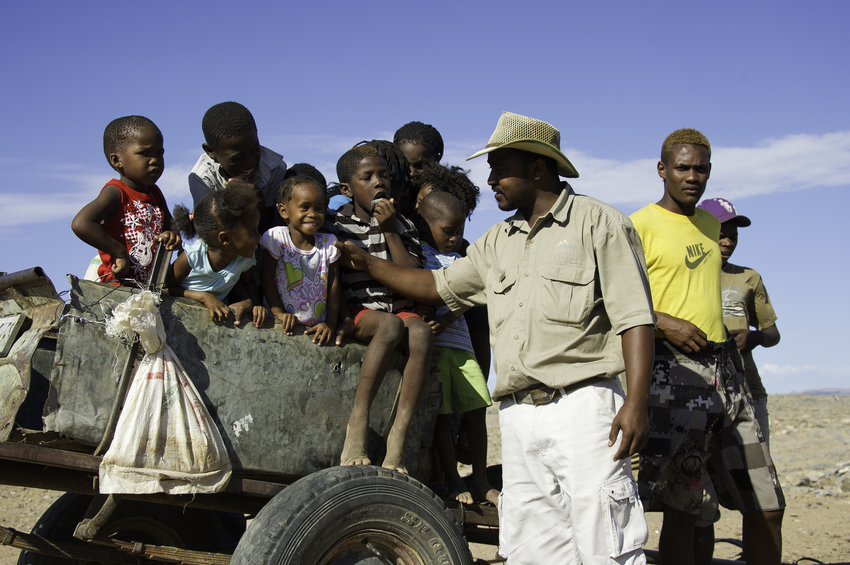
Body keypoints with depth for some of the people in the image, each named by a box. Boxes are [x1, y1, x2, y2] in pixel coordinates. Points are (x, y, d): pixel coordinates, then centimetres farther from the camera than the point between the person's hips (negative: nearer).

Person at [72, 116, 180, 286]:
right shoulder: (115, 192, -11)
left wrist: (172, 235, 0)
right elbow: (80, 224, -27)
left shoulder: (154, 192, 13)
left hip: (153, 283, 8)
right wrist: (119, 252, -22)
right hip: (118, 284, -7)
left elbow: (169, 223, 26)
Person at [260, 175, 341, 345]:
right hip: (284, 323, -3)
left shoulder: (328, 243, 5)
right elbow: (267, 277, -3)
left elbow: (333, 284, 5)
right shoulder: (277, 237, -3)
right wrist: (279, 313, -12)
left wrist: (331, 323, -4)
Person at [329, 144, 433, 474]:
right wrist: (340, 316, -10)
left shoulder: (403, 226, 10)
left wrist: (391, 232, -8)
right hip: (358, 312, -3)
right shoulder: (335, 224, 4)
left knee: (421, 333, -32)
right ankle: (358, 424, -35)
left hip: (399, 308, 3)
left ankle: (398, 435, -36)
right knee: (391, 325, -36)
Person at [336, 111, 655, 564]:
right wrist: (365, 262, 23)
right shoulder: (496, 242, 21)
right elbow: (438, 286, 28)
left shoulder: (598, 223, 1)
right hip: (519, 415, 6)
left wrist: (637, 402, -16)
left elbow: (635, 319, -6)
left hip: (581, 404, -6)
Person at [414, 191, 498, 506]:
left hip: (459, 342, 5)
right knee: (441, 412, -5)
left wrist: (447, 319, -12)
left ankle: (480, 481, 14)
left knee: (476, 409, 3)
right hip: (430, 343, -5)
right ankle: (453, 480, 5)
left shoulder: (457, 261, 20)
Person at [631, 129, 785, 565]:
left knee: (767, 505, 5)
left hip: (725, 369, 7)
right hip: (675, 370, -7)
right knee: (682, 509, -6)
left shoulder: (711, 223, 19)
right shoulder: (640, 225, -4)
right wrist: (663, 323, -20)